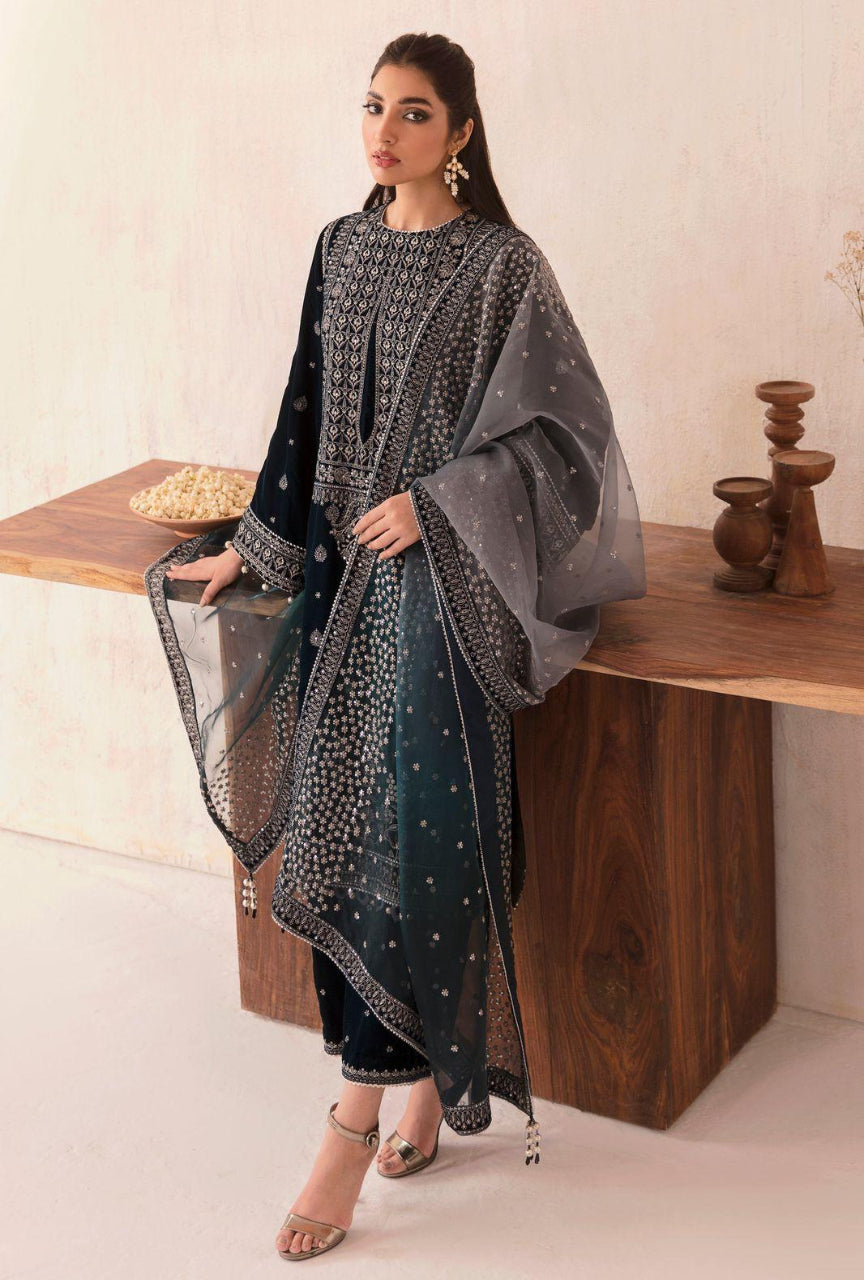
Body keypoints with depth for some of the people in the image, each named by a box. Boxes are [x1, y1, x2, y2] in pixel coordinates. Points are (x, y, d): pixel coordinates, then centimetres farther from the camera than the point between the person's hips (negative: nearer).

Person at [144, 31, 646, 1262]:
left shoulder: (501, 263, -6)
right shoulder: (343, 249, 11)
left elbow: (557, 426, -8)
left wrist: (433, 503, -15)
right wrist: (256, 548, 16)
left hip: (440, 570, -6)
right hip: (344, 563, 6)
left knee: (406, 821, -14)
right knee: (347, 817, 0)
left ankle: (355, 1119, -10)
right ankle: (425, 1077, 13)